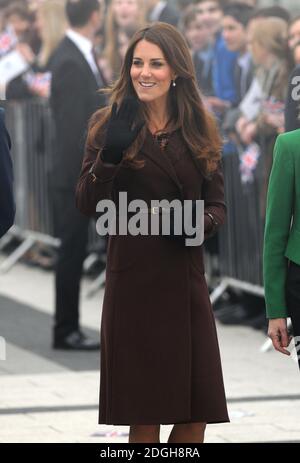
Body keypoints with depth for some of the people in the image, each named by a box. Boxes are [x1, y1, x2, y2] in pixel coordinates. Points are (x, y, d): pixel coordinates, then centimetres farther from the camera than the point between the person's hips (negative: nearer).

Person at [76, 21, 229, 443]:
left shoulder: (200, 130, 8)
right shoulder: (109, 126, 1)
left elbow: (218, 204, 10)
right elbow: (87, 205, -5)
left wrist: (199, 225, -11)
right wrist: (109, 155, -21)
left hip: (185, 278, 3)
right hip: (132, 278, -3)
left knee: (197, 413, 2)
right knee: (144, 416, 1)